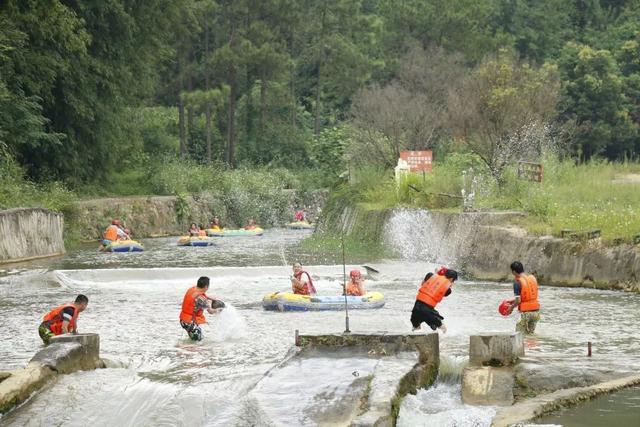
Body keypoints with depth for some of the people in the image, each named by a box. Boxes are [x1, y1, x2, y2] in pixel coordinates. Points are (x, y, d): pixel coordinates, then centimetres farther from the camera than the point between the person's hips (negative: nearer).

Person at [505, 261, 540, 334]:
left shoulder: (517, 282, -14)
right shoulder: (533, 278, 6)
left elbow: (518, 300, -17)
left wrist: (511, 307, 2)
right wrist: (513, 301, 19)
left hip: (525, 312, -6)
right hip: (536, 310, 6)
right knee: (531, 334, 15)